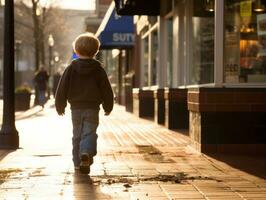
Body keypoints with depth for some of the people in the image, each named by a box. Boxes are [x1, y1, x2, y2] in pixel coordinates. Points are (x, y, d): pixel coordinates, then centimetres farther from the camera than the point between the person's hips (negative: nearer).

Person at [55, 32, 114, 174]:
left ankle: (78, 163, 15)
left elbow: (62, 89, 2)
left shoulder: (71, 68, 1)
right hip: (92, 109, -2)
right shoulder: (98, 69, -1)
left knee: (77, 135, 12)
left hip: (76, 108, 2)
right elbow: (107, 90, 3)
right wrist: (108, 107, 16)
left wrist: (60, 106, 13)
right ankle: (86, 153, -30)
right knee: (90, 133, -2)